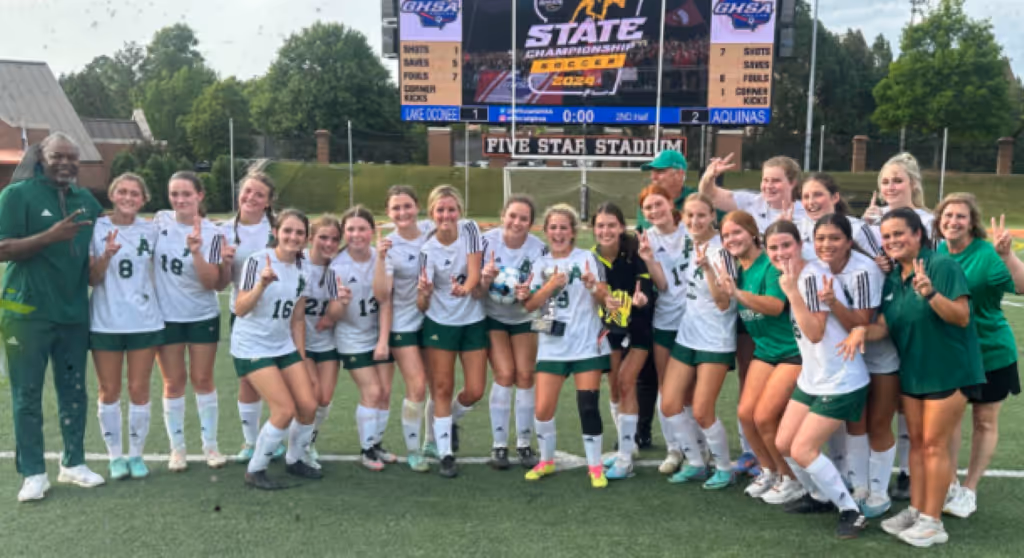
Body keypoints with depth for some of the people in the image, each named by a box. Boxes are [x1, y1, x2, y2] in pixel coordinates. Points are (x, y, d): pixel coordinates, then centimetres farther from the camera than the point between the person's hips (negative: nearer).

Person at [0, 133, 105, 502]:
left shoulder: (86, 200, 10)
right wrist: (50, 236, -23)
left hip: (74, 312, 5)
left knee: (74, 391, 11)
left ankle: (73, 464, 23)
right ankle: (33, 474, 12)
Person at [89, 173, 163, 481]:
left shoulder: (150, 230, 2)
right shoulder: (96, 228, -3)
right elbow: (92, 279, -6)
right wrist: (107, 255, -22)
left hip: (144, 321, 1)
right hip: (105, 323, -1)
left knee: (139, 390, 6)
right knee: (109, 391, 7)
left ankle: (136, 454, 19)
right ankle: (115, 456, 20)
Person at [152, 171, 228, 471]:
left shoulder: (211, 233, -11)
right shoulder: (160, 220, -4)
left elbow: (212, 282, -16)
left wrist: (196, 252, -29)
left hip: (203, 316, -1)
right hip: (166, 316, 2)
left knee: (203, 379, 7)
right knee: (174, 382, 8)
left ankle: (210, 445, 19)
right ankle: (177, 448, 20)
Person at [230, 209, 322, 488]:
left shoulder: (303, 267, 2)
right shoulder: (258, 260, -16)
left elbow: (297, 318, 9)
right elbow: (240, 310, -19)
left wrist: (301, 356, 10)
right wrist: (262, 284, -35)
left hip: (284, 346, 6)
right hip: (252, 347, -6)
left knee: (309, 406, -1)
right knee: (285, 410, -14)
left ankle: (294, 460, 25)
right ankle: (254, 470, 8)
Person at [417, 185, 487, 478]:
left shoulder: (470, 229, -8)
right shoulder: (428, 250, -12)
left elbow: (475, 273, -16)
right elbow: (423, 305, -13)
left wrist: (465, 289, -38)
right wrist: (423, 292, -36)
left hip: (474, 321, 2)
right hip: (439, 323, -1)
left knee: (475, 391, 2)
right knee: (442, 388, 2)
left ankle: (449, 420, 35)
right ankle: (445, 455, 14)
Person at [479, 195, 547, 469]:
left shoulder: (539, 248, -16)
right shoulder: (486, 241, -17)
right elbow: (475, 286, -13)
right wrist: (484, 280, -35)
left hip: (524, 318, 1)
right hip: (492, 316, -1)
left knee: (525, 375, -2)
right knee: (504, 374, -10)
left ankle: (524, 444, 13)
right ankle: (499, 445, 4)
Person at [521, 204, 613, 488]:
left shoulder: (587, 258, -3)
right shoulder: (542, 264, 6)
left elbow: (605, 299, -6)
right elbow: (530, 305, -1)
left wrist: (593, 285, -27)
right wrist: (551, 285, -16)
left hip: (586, 345, -3)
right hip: (551, 347, 3)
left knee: (588, 406, -3)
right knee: (543, 409, 1)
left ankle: (595, 466, 14)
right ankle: (546, 461, 24)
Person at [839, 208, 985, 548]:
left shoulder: (942, 265, -16)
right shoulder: (892, 277, 5)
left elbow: (962, 317, -21)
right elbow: (885, 325, 4)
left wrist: (930, 293, -36)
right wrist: (862, 330, -17)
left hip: (948, 369, -7)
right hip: (911, 370, 7)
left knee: (934, 443, -2)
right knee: (916, 442, 13)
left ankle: (933, 522, 8)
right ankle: (916, 510, 24)